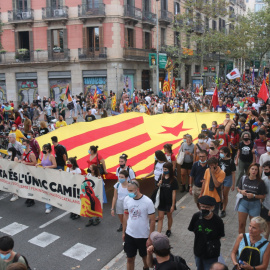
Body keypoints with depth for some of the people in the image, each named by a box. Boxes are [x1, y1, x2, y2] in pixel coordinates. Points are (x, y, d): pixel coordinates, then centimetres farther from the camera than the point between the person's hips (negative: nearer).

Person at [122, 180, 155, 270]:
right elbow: (125, 216, 6)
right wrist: (123, 232, 8)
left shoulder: (148, 202, -19)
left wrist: (150, 238, -12)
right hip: (129, 235, 2)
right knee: (130, 259, 9)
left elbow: (152, 221, -13)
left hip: (143, 236, -2)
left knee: (145, 257, 19)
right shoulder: (127, 199, -7)